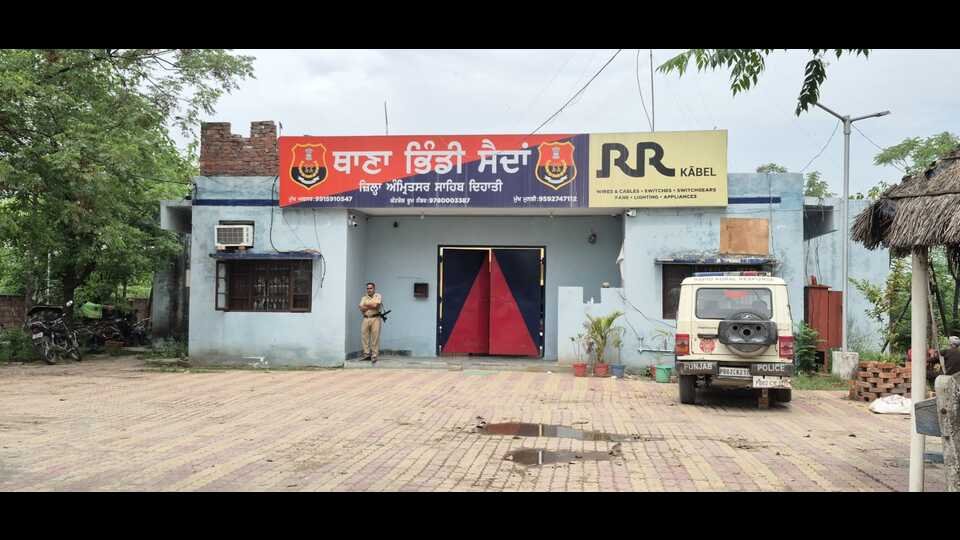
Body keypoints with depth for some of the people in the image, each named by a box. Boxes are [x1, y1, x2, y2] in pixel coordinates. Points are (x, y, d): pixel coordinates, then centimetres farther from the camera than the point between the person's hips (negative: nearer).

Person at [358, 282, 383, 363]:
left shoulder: (378, 296, 4)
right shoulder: (364, 298, 15)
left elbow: (376, 305, -12)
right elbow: (361, 309, 1)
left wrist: (366, 305, 1)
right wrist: (371, 306, -6)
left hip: (375, 319, -4)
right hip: (366, 319, 4)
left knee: (375, 338, -6)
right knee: (364, 336, -2)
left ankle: (374, 356, -4)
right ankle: (367, 354, 4)